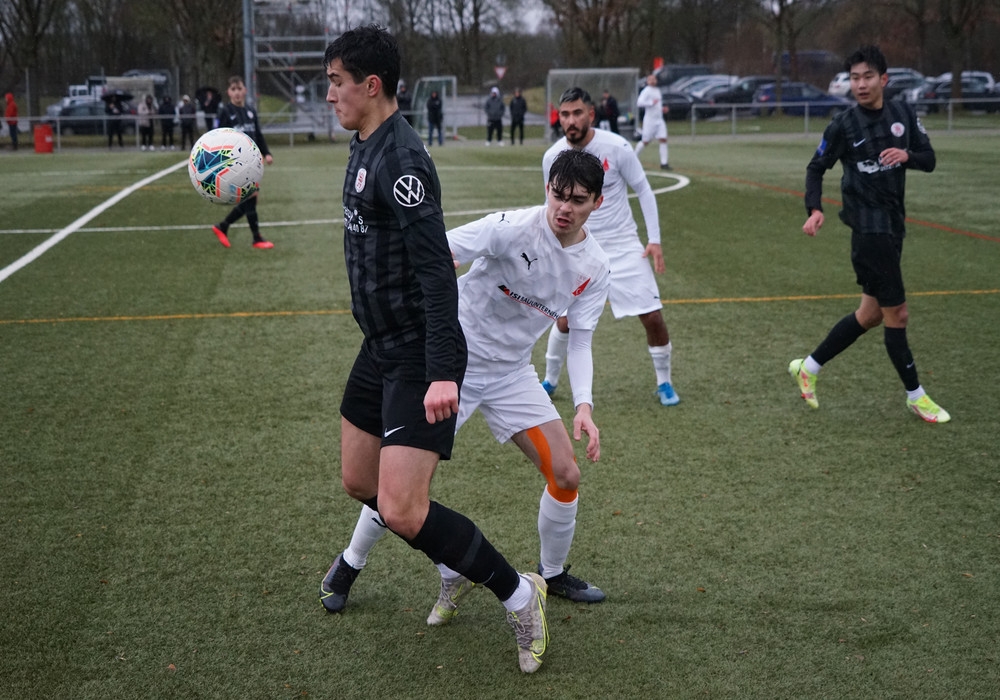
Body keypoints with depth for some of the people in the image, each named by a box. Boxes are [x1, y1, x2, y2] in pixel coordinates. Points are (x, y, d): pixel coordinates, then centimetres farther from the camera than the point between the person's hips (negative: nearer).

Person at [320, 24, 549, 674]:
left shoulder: (401, 159, -21)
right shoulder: (366, 149, 10)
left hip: (418, 357, -10)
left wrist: (442, 373, -32)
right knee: (358, 481, 17)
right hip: (381, 348, 10)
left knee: (401, 510, -14)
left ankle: (518, 593, 4)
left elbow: (437, 269, -27)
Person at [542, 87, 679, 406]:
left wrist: (654, 240, -7)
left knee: (653, 317, -4)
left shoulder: (616, 147, -15)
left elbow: (644, 191, -3)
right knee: (565, 320, -1)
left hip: (624, 245, -1)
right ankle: (550, 381, 24)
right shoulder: (552, 158, -7)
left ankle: (664, 383, 18)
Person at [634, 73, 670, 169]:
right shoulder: (646, 91, -8)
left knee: (663, 140, -7)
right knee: (645, 142, 1)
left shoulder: (657, 90, 17)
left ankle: (664, 163, -8)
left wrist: (662, 109, 13)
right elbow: (639, 102, -22)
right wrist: (651, 102, -25)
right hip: (649, 120, -7)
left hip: (659, 119, 7)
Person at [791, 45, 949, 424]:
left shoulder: (903, 113, 3)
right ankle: (915, 395, 12)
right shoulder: (843, 125, -9)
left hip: (892, 224, 6)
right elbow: (816, 168, 1)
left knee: (871, 314, 13)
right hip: (868, 226, -6)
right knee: (896, 313, -3)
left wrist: (907, 155, -17)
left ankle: (809, 367, 26)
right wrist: (815, 209, -15)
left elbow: (929, 160, 6)